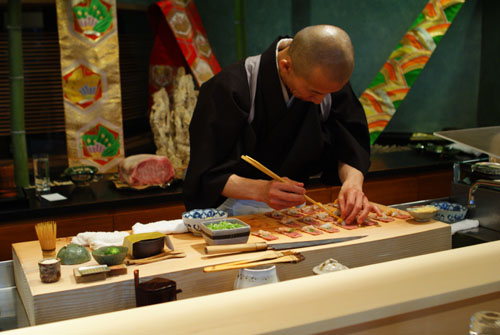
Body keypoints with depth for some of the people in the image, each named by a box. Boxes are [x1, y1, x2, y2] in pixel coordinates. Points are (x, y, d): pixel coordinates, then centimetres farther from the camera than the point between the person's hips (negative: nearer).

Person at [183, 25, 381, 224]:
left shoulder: (330, 81, -8)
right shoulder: (229, 90, -24)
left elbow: (350, 147, -2)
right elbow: (207, 173, -20)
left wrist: (352, 183, -23)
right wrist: (260, 190, -35)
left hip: (292, 207, 4)